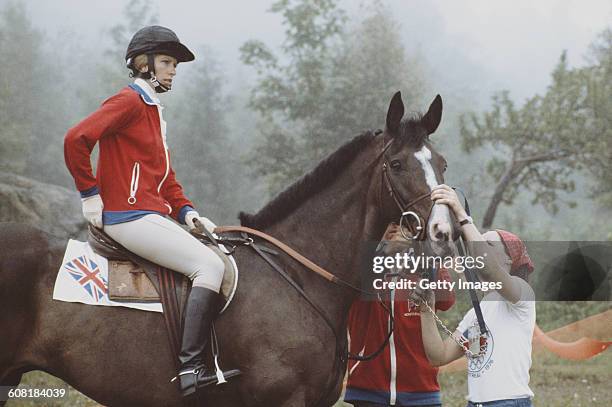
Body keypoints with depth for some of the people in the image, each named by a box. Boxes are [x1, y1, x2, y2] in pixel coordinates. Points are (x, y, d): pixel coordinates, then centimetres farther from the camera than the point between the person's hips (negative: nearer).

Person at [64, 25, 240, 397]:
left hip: (154, 216, 10)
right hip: (129, 217, -10)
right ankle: (191, 369, -28)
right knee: (210, 265, -21)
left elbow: (166, 177, 25)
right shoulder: (129, 101, -6)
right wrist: (90, 194, -14)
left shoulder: (154, 111, 24)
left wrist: (185, 210, 8)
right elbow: (77, 139, -19)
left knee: (219, 256, 7)